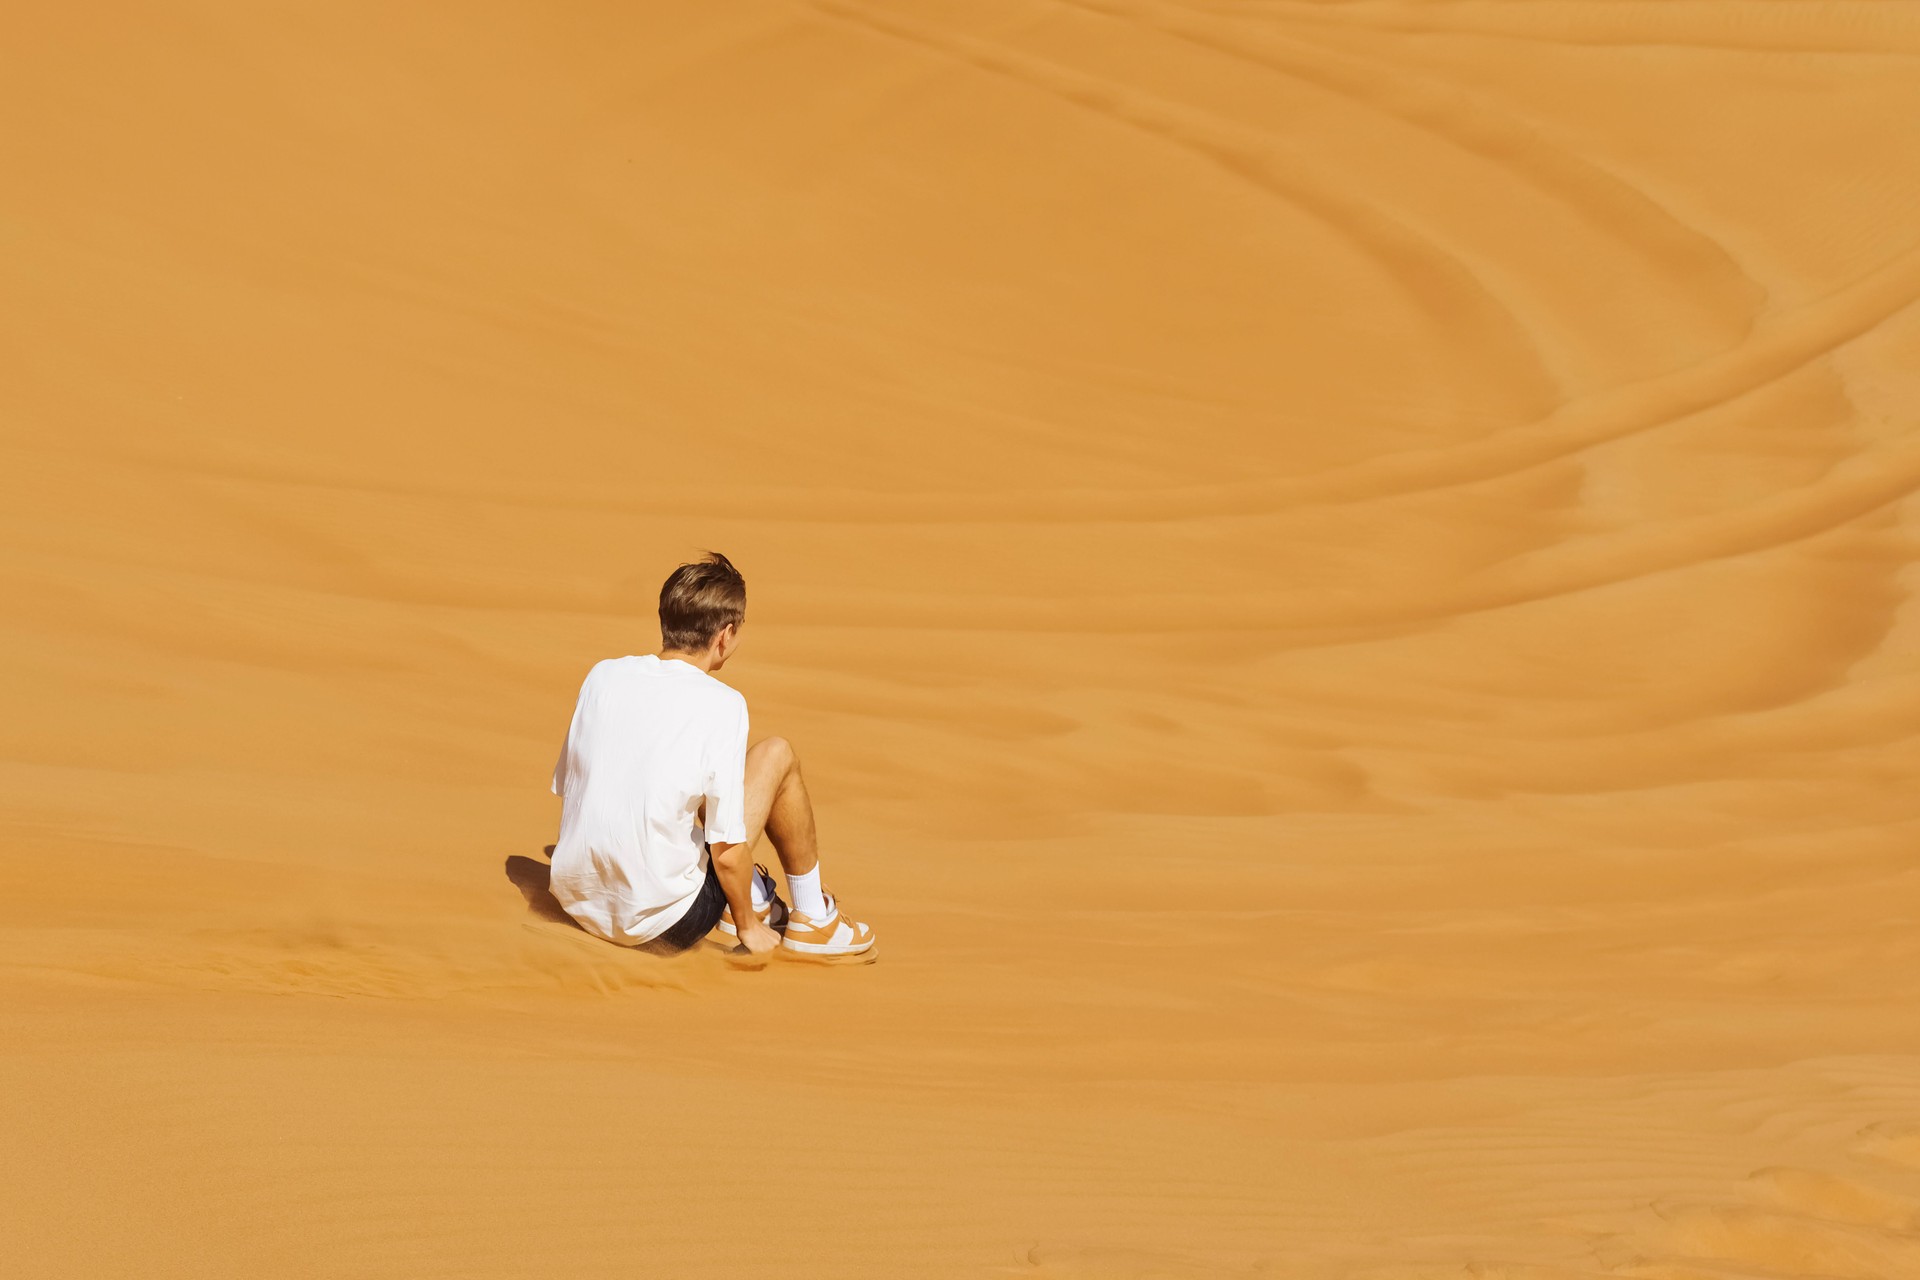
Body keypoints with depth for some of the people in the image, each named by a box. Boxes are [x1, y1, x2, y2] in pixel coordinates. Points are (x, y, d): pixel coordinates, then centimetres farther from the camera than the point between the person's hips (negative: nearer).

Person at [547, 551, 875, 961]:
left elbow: (564, 786, 11)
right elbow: (727, 852, -16)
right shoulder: (723, 705, -16)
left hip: (578, 904, 6)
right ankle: (812, 920, 18)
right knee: (778, 754, 6)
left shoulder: (602, 674, 0)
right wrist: (748, 927, 3)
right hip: (661, 923, -6)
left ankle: (753, 897, 30)